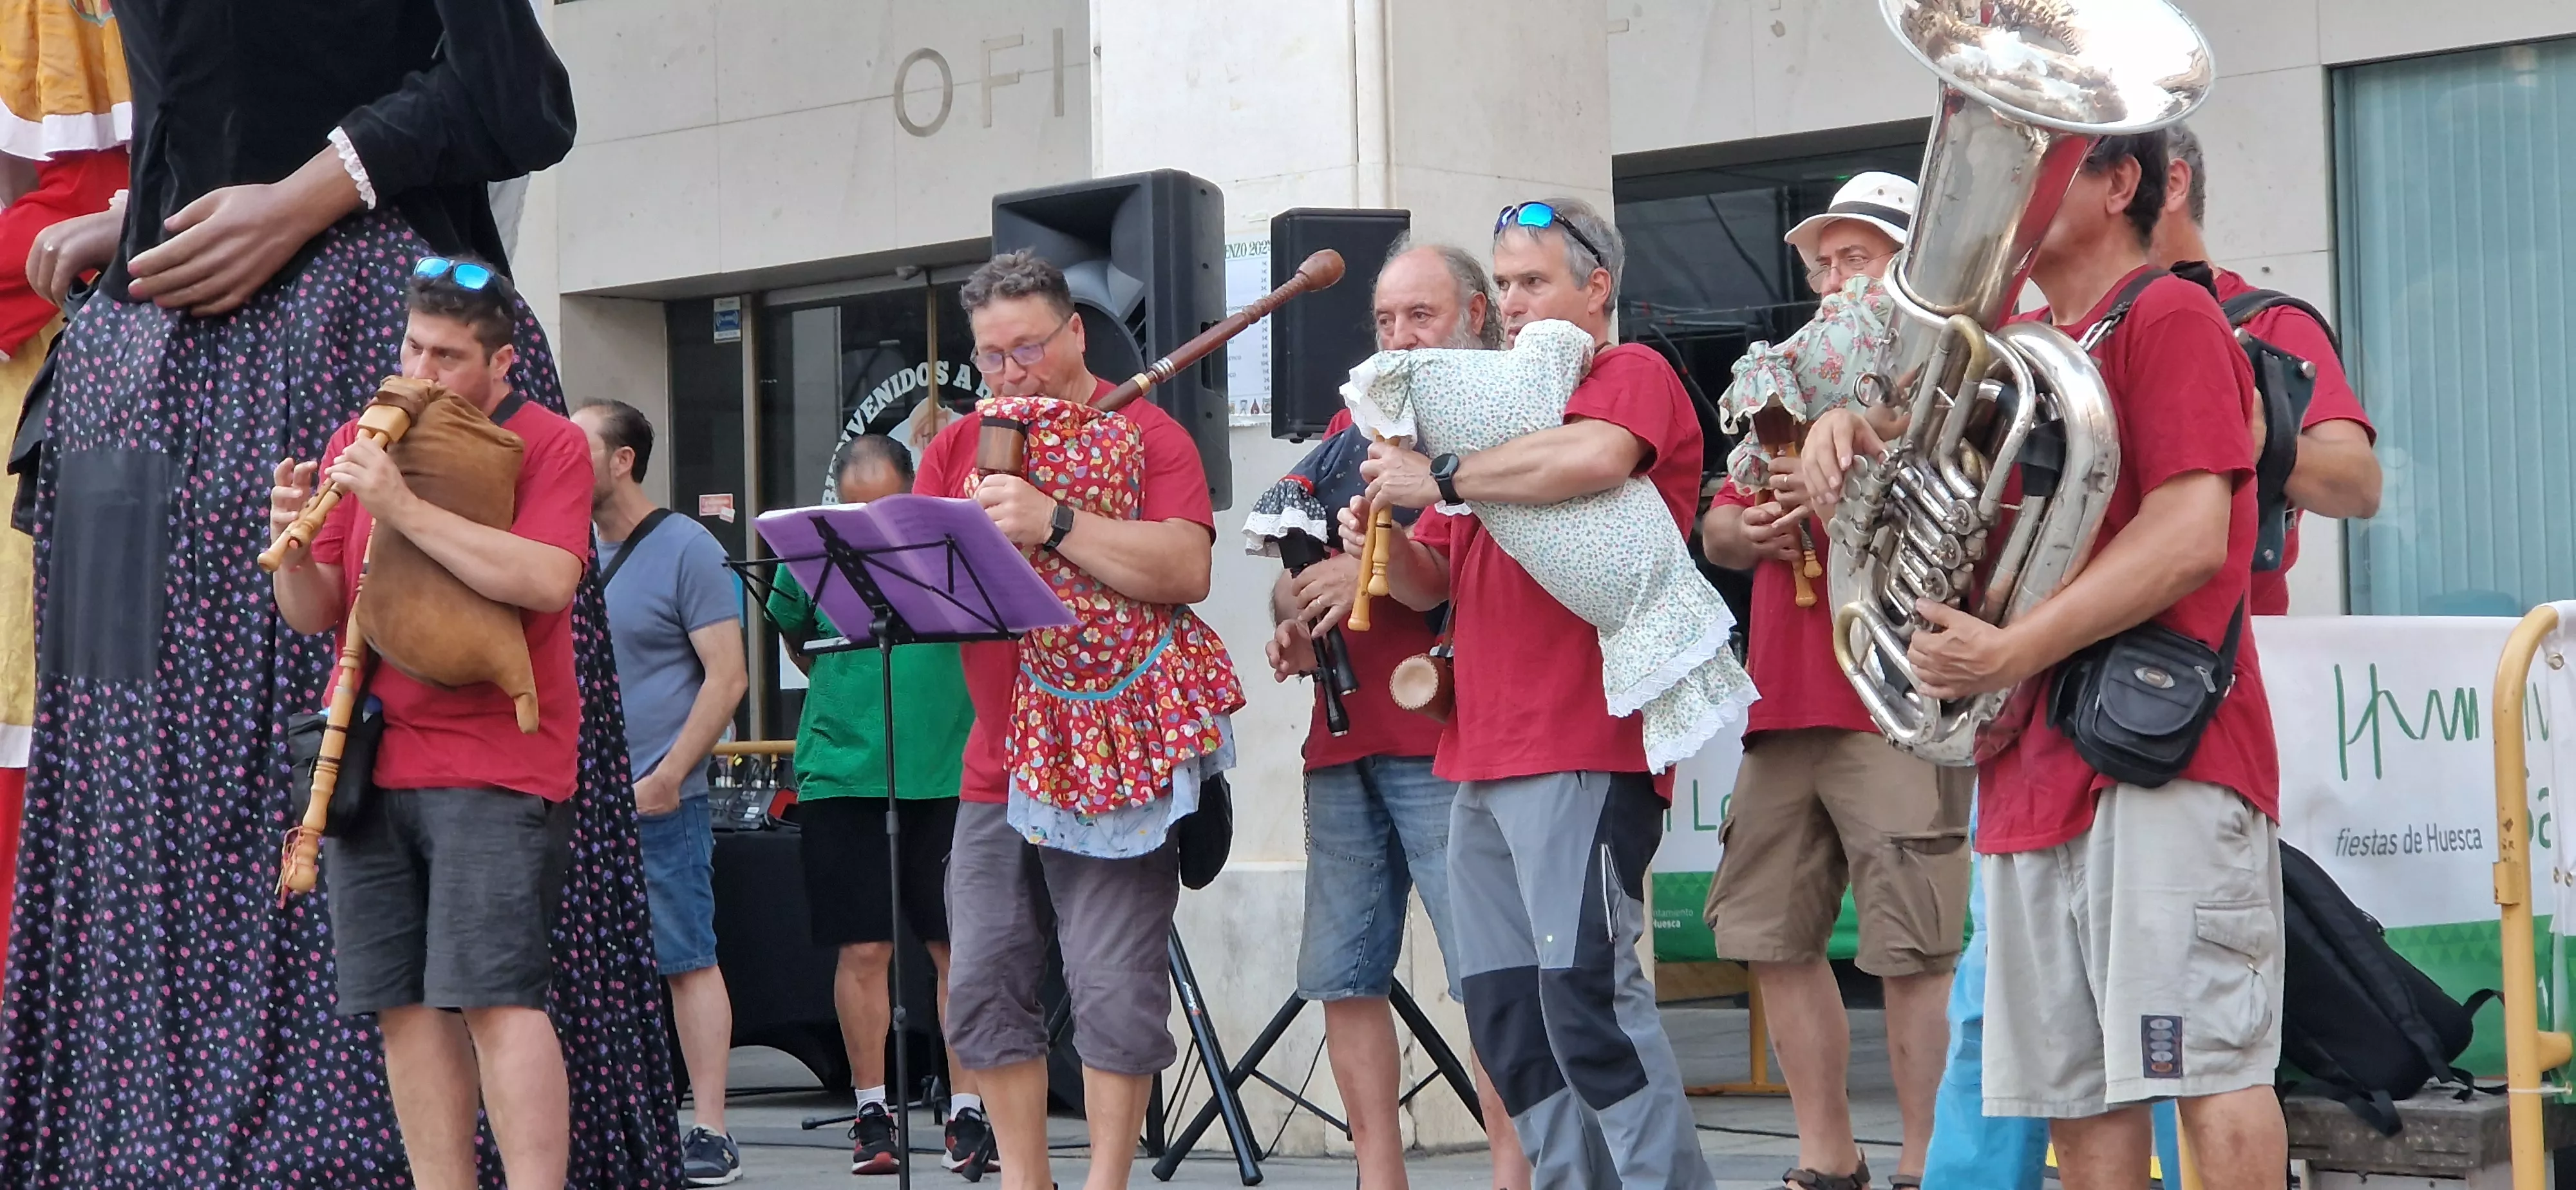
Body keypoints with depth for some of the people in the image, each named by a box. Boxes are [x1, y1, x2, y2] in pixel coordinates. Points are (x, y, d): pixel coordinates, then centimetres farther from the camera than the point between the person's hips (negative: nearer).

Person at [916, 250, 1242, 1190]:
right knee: (983, 988, 4)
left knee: (1116, 991, -8)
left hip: (1110, 753, -5)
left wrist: (1052, 522, -20)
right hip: (998, 757, 5)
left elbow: (1187, 569, -15)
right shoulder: (956, 449, 13)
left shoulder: (1145, 434, 0)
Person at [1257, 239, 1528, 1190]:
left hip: (1448, 732, -7)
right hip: (1344, 732, 7)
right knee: (1342, 976, 5)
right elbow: (1296, 568, 24)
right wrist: (1294, 620, 2)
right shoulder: (1355, 426, 21)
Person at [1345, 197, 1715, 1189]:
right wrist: (1383, 544, 1)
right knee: (1506, 1012, 6)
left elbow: (1596, 456, -25)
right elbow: (1433, 585, 23)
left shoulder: (1631, 377, 0)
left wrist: (1441, 478, -17)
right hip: (1482, 757, 9)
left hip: (1584, 749, -9)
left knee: (1585, 992, -17)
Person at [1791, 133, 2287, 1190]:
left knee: (2204, 1061, -12)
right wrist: (1851, 434, 2)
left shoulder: (2168, 318, -4)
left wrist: (2014, 651, -19)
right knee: (2076, 1086, 5)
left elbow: (2192, 538, -15)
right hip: (2034, 768, 8)